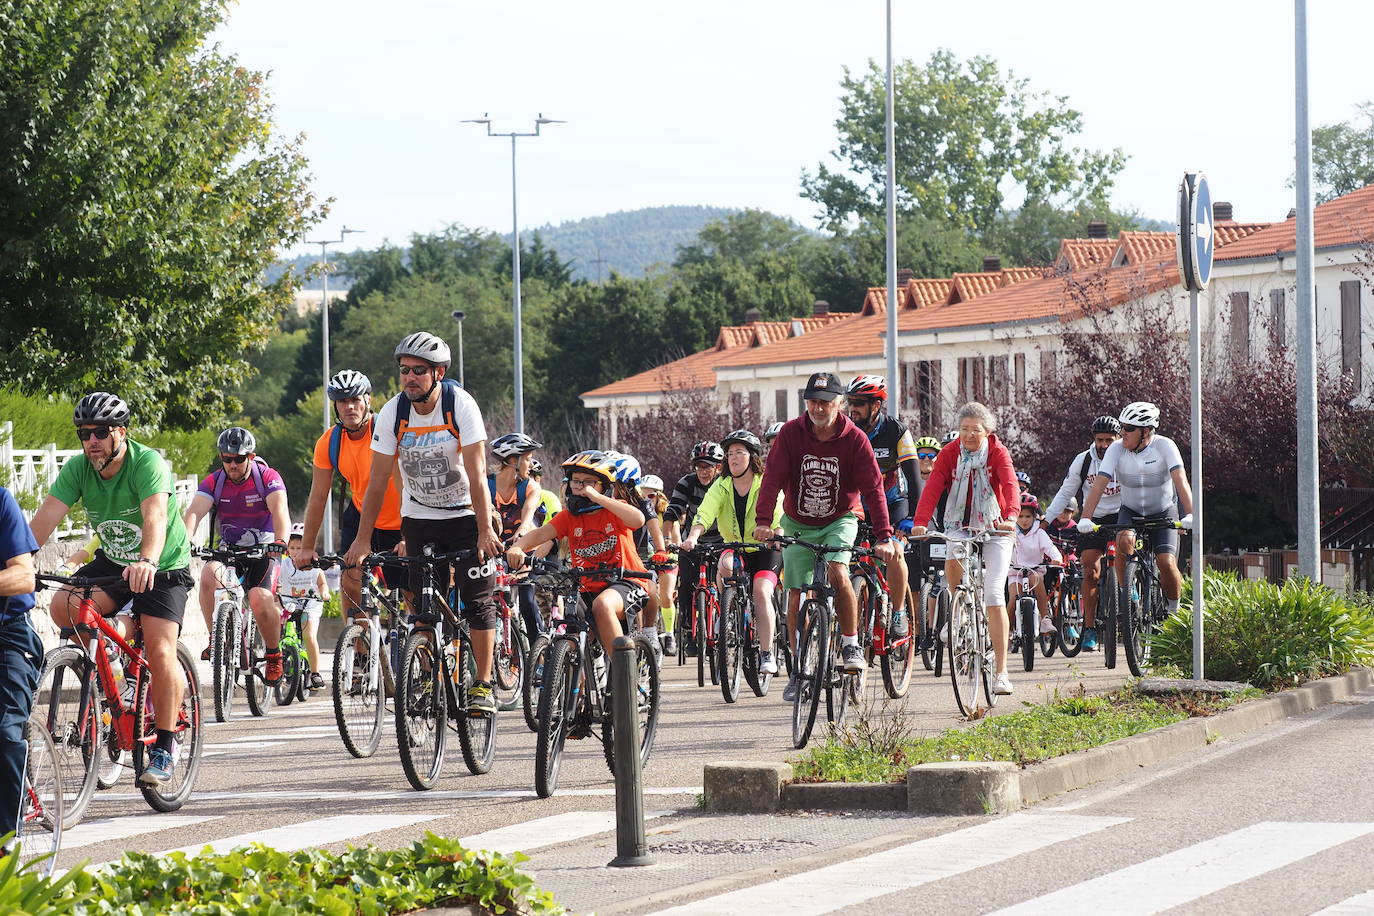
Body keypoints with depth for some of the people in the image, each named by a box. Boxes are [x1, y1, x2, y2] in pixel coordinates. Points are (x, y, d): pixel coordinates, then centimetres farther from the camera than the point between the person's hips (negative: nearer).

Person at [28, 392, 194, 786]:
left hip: (164, 566, -5)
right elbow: (46, 517, -22)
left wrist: (146, 561, -61)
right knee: (62, 606, -22)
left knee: (161, 653, -19)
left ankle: (163, 750, -8)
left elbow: (155, 516, -42)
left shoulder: (147, 463, -26)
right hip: (112, 562, 5)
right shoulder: (77, 468, -12)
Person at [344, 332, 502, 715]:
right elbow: (378, 480, -10)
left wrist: (485, 530, -30)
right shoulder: (392, 413, -14)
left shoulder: (460, 405, -21)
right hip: (420, 517, 2)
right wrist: (363, 539, -13)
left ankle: (483, 685, -4)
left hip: (465, 513, -2)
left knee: (478, 599, -9)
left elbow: (476, 473, -23)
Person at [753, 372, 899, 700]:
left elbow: (873, 488, -20)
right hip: (798, 524, 2)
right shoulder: (791, 433, -13)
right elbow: (772, 478, -20)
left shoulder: (855, 439, -15)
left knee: (838, 573, -28)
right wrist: (762, 521, -35)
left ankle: (851, 644, -8)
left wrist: (884, 536, -30)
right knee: (797, 597, -1)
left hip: (839, 520, -2)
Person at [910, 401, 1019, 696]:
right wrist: (921, 522, -34)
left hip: (994, 530, -2)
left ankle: (1002, 672, -9)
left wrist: (1011, 517, -45)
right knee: (952, 565, -32)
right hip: (959, 527, 2)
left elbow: (1010, 484, -25)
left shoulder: (997, 453, -10)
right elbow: (933, 487, -17)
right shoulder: (949, 453, -5)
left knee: (994, 597, -12)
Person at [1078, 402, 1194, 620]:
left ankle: (1172, 609, 5)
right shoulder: (1117, 449, -16)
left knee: (1167, 563, -19)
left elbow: (1181, 481, -30)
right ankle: (1126, 592, -13)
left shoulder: (1164, 446, -21)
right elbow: (1099, 485, -21)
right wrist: (1086, 518, -33)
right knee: (1124, 540, -31)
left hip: (1163, 513, -1)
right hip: (1130, 511, 1)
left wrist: (1190, 515, -44)